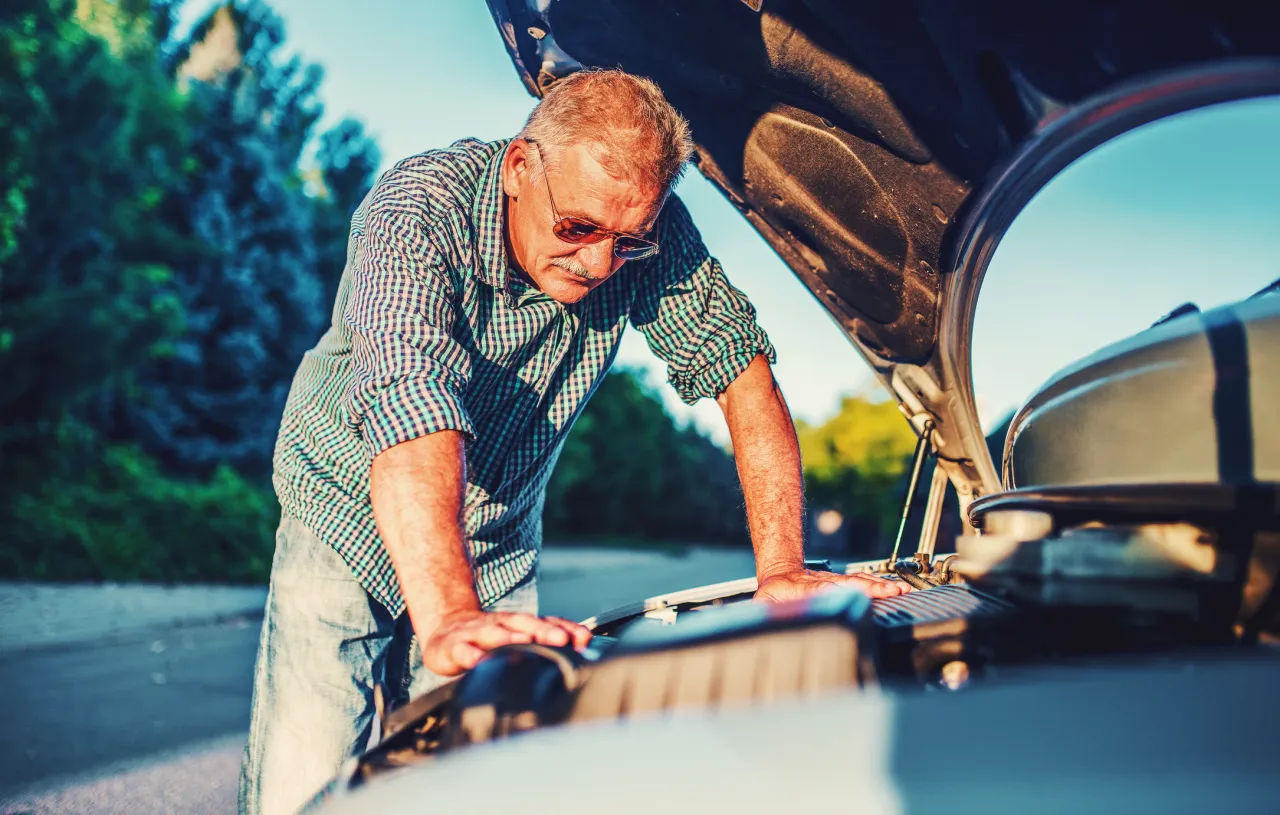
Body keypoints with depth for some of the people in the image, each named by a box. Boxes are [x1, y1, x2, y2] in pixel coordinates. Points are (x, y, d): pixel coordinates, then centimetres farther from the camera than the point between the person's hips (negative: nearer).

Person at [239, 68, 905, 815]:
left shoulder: (648, 234, -17)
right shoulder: (420, 207, -31)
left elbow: (742, 367, -16)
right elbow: (412, 399, -45)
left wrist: (783, 572, -27)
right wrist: (449, 619, -59)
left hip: (499, 546, 3)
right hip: (349, 512, -3)